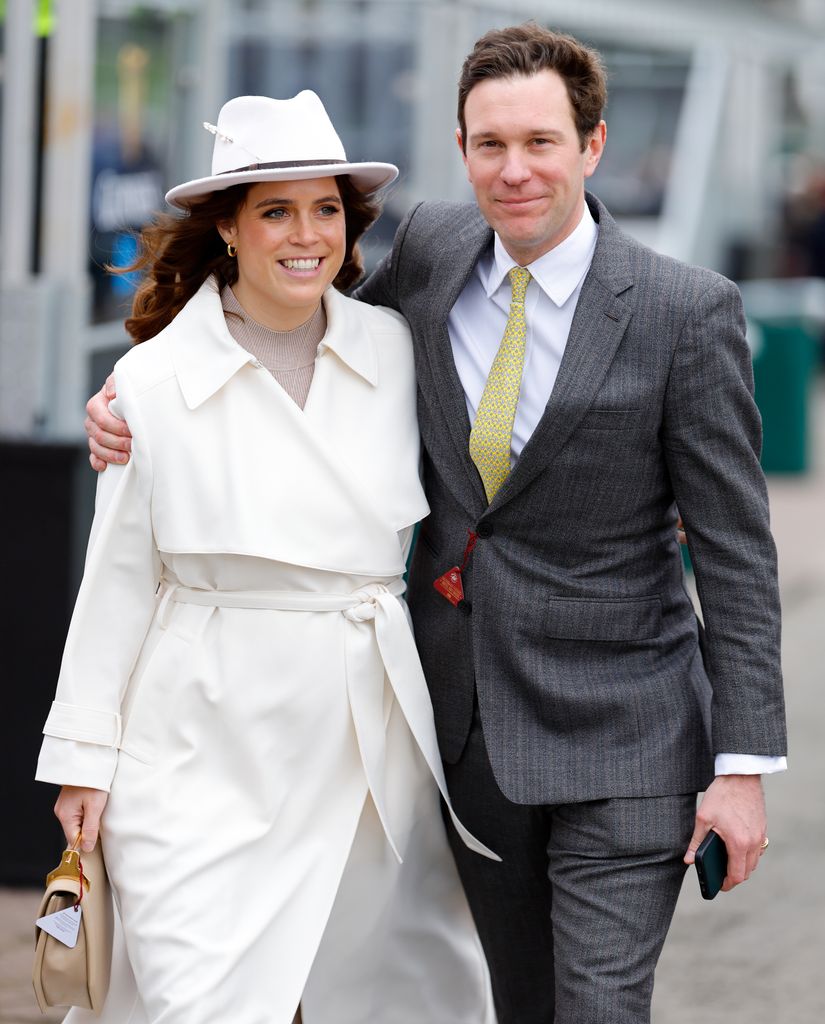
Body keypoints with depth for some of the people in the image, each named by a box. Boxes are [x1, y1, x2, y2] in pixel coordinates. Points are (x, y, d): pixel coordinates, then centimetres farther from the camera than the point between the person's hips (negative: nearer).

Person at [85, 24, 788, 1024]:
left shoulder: (686, 311, -12)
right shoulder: (432, 248, 1)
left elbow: (735, 549, -9)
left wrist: (743, 763, -12)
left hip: (620, 736, -5)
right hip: (468, 716, 5)